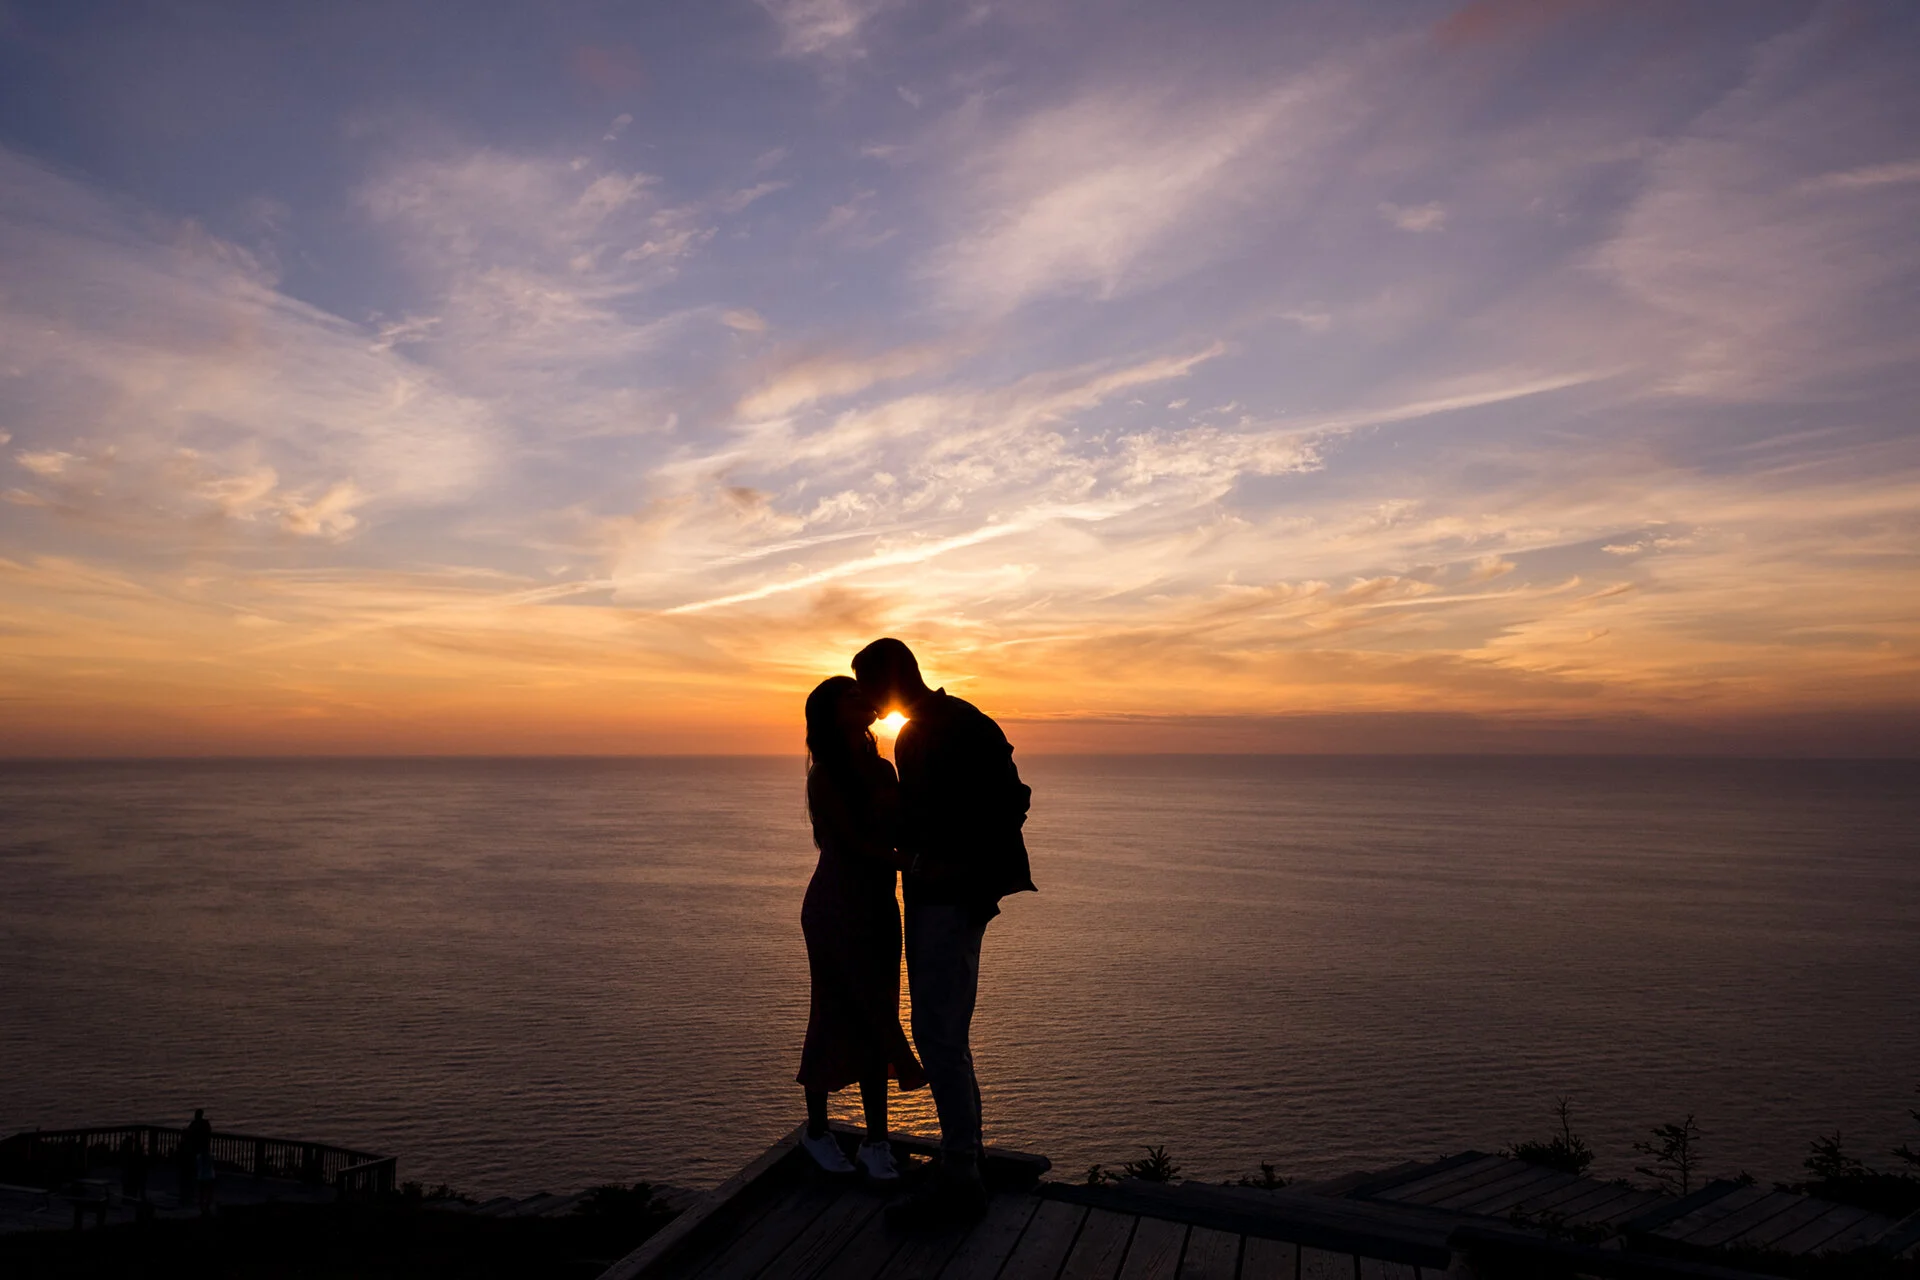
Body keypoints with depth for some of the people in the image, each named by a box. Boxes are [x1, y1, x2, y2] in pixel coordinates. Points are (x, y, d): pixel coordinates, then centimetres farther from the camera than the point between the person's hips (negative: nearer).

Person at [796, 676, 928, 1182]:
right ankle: (816, 1129, 24)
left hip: (879, 907, 6)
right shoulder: (825, 775, -12)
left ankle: (876, 1141, 17)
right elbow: (854, 841, -20)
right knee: (834, 1016, 4)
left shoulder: (883, 769, 8)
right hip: (836, 908, -6)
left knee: (874, 1018, 8)